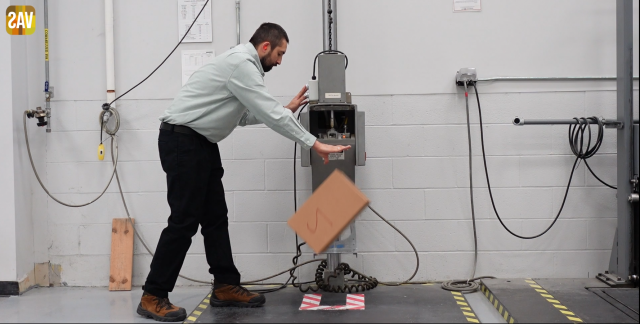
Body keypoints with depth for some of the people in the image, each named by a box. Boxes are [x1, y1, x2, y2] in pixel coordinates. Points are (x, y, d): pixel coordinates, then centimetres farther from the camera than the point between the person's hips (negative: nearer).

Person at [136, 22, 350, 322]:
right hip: (182, 142, -11)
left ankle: (225, 287, 15)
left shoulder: (242, 63, 16)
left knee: (215, 217, 9)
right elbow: (270, 115, -21)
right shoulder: (242, 64, -17)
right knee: (185, 220, -8)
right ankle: (153, 297, 0)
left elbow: (245, 115, 20)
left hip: (201, 143, 11)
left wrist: (285, 109, 17)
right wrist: (314, 144, -17)